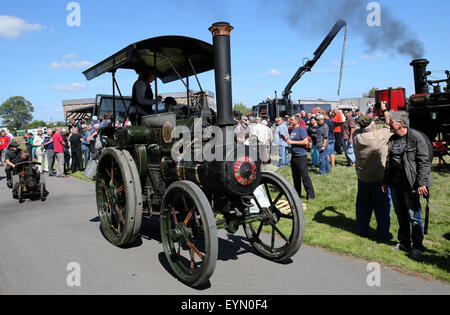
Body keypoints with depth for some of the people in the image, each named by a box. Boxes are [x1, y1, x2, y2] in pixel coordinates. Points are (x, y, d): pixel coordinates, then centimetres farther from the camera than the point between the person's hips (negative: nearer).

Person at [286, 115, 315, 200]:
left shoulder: (301, 129, -10)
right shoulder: (293, 131, 15)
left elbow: (305, 141, -19)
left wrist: (292, 142, -16)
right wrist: (287, 139, 5)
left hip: (301, 155, -9)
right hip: (294, 155, 9)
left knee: (304, 176, -8)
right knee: (295, 176, 14)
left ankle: (311, 195, -2)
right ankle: (297, 193, 24)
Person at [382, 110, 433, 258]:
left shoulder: (416, 137, -10)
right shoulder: (393, 139, 11)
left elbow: (424, 161, -12)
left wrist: (422, 183, -17)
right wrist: (386, 181, 16)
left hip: (410, 184, -6)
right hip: (395, 183, 7)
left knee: (414, 216, 2)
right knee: (401, 215, 16)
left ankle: (417, 246, 17)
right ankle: (404, 243, 31)